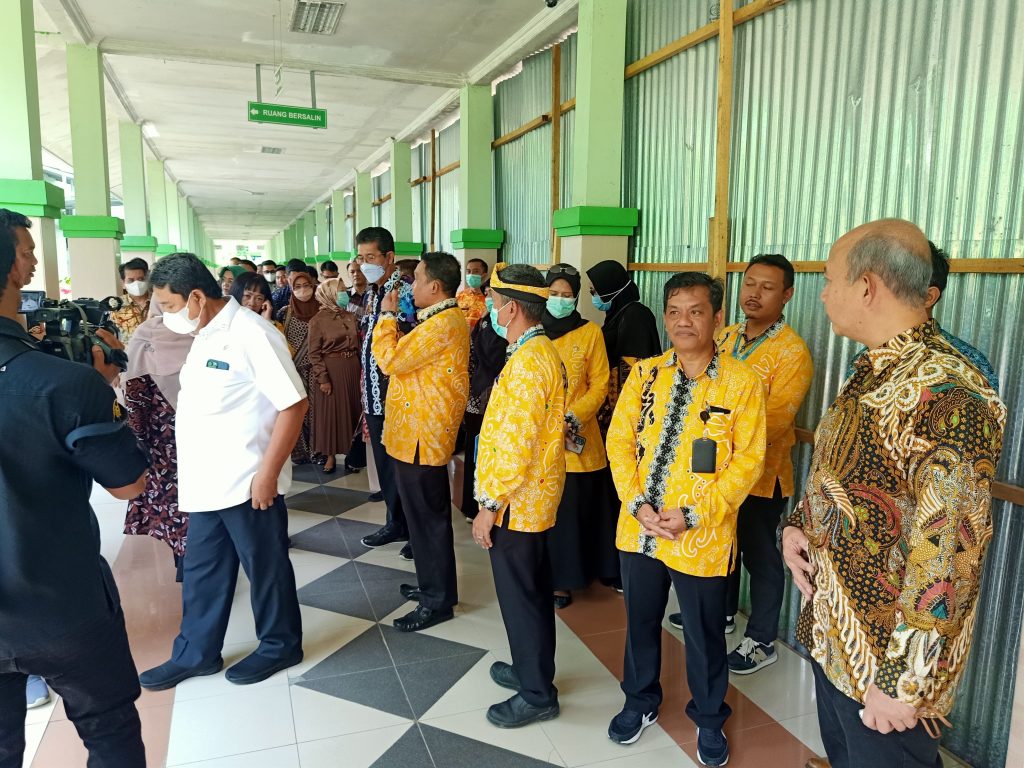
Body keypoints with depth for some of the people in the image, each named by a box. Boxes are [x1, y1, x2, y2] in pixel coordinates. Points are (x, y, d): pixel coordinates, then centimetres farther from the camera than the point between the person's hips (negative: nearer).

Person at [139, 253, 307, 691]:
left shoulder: (250, 335, -18)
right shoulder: (205, 336, 10)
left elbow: (293, 404, -21)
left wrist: (267, 473, -22)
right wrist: (192, 471, 16)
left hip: (247, 484, -8)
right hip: (207, 483, 9)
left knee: (266, 568, 10)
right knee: (202, 572, 19)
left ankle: (280, 646, 30)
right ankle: (195, 654, 36)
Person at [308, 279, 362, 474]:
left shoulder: (351, 317, 8)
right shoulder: (318, 320, -8)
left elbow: (358, 345, 12)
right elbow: (314, 353, -11)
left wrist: (361, 369, 7)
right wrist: (322, 378, -17)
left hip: (352, 369, 5)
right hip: (330, 370, -5)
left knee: (352, 410, 11)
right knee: (330, 412, 3)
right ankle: (330, 455, 13)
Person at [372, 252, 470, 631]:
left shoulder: (442, 323, -21)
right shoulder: (443, 318, 14)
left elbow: (390, 360, -22)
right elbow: (407, 360, 15)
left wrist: (388, 316, -10)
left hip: (421, 435, -11)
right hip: (417, 431, 11)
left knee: (427, 515, -1)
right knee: (426, 512, 20)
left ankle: (438, 600, 12)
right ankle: (432, 582, 34)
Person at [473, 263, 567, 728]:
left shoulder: (528, 361, -22)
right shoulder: (539, 351, 10)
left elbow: (518, 446, -26)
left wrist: (490, 504, -19)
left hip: (517, 502, -10)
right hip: (533, 498, 10)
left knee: (520, 595, 4)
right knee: (530, 590, 21)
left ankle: (537, 694, 20)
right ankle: (531, 668, 38)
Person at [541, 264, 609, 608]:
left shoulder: (590, 332, 0)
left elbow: (599, 386, -2)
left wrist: (572, 418, -15)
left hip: (576, 439, -2)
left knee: (569, 512, 3)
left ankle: (563, 580, 18)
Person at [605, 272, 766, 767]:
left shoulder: (742, 382, -9)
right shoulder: (644, 373, 1)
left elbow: (748, 460, -10)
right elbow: (619, 441, 1)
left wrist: (693, 514, -17)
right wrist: (637, 504, -11)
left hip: (702, 537, -3)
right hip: (639, 529, 3)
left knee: (704, 633, 15)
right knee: (640, 620, 20)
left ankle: (709, 719, 40)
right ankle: (641, 701, 44)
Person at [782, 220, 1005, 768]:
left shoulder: (947, 393, -26)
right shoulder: (873, 370, 4)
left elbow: (950, 555, -26)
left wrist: (904, 680, -21)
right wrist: (797, 523, -1)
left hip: (885, 656, -8)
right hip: (831, 631, 8)